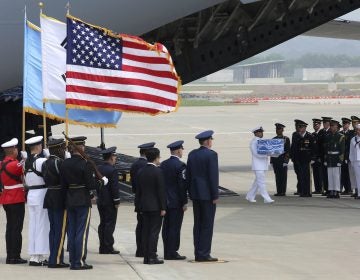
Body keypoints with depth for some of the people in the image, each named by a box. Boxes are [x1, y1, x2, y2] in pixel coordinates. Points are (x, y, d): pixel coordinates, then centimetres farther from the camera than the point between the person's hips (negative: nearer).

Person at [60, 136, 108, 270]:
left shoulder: (65, 164, 3)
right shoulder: (85, 164, -15)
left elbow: (63, 184, 6)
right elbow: (91, 185, -15)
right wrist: (102, 182, 1)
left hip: (69, 202, 6)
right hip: (83, 201, -6)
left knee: (71, 232, 11)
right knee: (82, 232, -2)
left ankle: (72, 261, 14)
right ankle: (79, 262, -2)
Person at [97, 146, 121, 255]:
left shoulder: (99, 169, 7)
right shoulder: (112, 170, -16)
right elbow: (115, 187, -18)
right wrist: (117, 201, -12)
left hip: (100, 201, 8)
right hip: (110, 202, -8)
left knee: (102, 224, 11)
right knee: (110, 224, -4)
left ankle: (102, 247, 14)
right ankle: (108, 248, -4)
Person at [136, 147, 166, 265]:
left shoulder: (141, 172, 7)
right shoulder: (157, 172, -12)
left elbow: (137, 190, 10)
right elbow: (161, 191, -13)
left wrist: (140, 206, 16)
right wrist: (163, 208, -10)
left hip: (144, 206, 6)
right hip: (155, 206, -6)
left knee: (145, 231, 8)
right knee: (154, 231, -4)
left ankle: (146, 257, 9)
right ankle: (152, 257, -6)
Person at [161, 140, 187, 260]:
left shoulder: (163, 164, 7)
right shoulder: (180, 165, -13)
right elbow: (182, 185, -15)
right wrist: (184, 202, -10)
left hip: (165, 201, 7)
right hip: (176, 201, -7)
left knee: (167, 227, 10)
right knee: (175, 227, -4)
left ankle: (167, 252, 15)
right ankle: (172, 252, -3)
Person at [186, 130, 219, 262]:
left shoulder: (192, 154, 8)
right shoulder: (211, 154, -12)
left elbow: (188, 175, 12)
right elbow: (213, 176, -15)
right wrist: (215, 196, -11)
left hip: (195, 194, 7)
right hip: (207, 194, -7)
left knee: (197, 224, 10)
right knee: (207, 225, -3)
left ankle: (198, 254, 12)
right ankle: (204, 254, -4)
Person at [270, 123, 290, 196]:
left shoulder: (286, 139, 0)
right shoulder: (274, 139, 13)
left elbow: (288, 150, -4)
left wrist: (286, 160, -11)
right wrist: (271, 161, 9)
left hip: (282, 160, -4)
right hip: (275, 160, 4)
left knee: (283, 176, -2)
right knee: (277, 176, 4)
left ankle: (283, 192, 1)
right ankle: (278, 191, 7)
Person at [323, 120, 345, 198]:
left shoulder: (341, 137, -2)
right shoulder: (327, 137, 13)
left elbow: (342, 149, -6)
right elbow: (325, 149, 15)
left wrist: (340, 159, -13)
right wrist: (325, 159, 10)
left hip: (336, 158, -5)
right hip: (329, 159, 5)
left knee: (336, 175, -6)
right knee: (330, 176, 6)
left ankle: (336, 192, -4)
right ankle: (331, 191, 10)